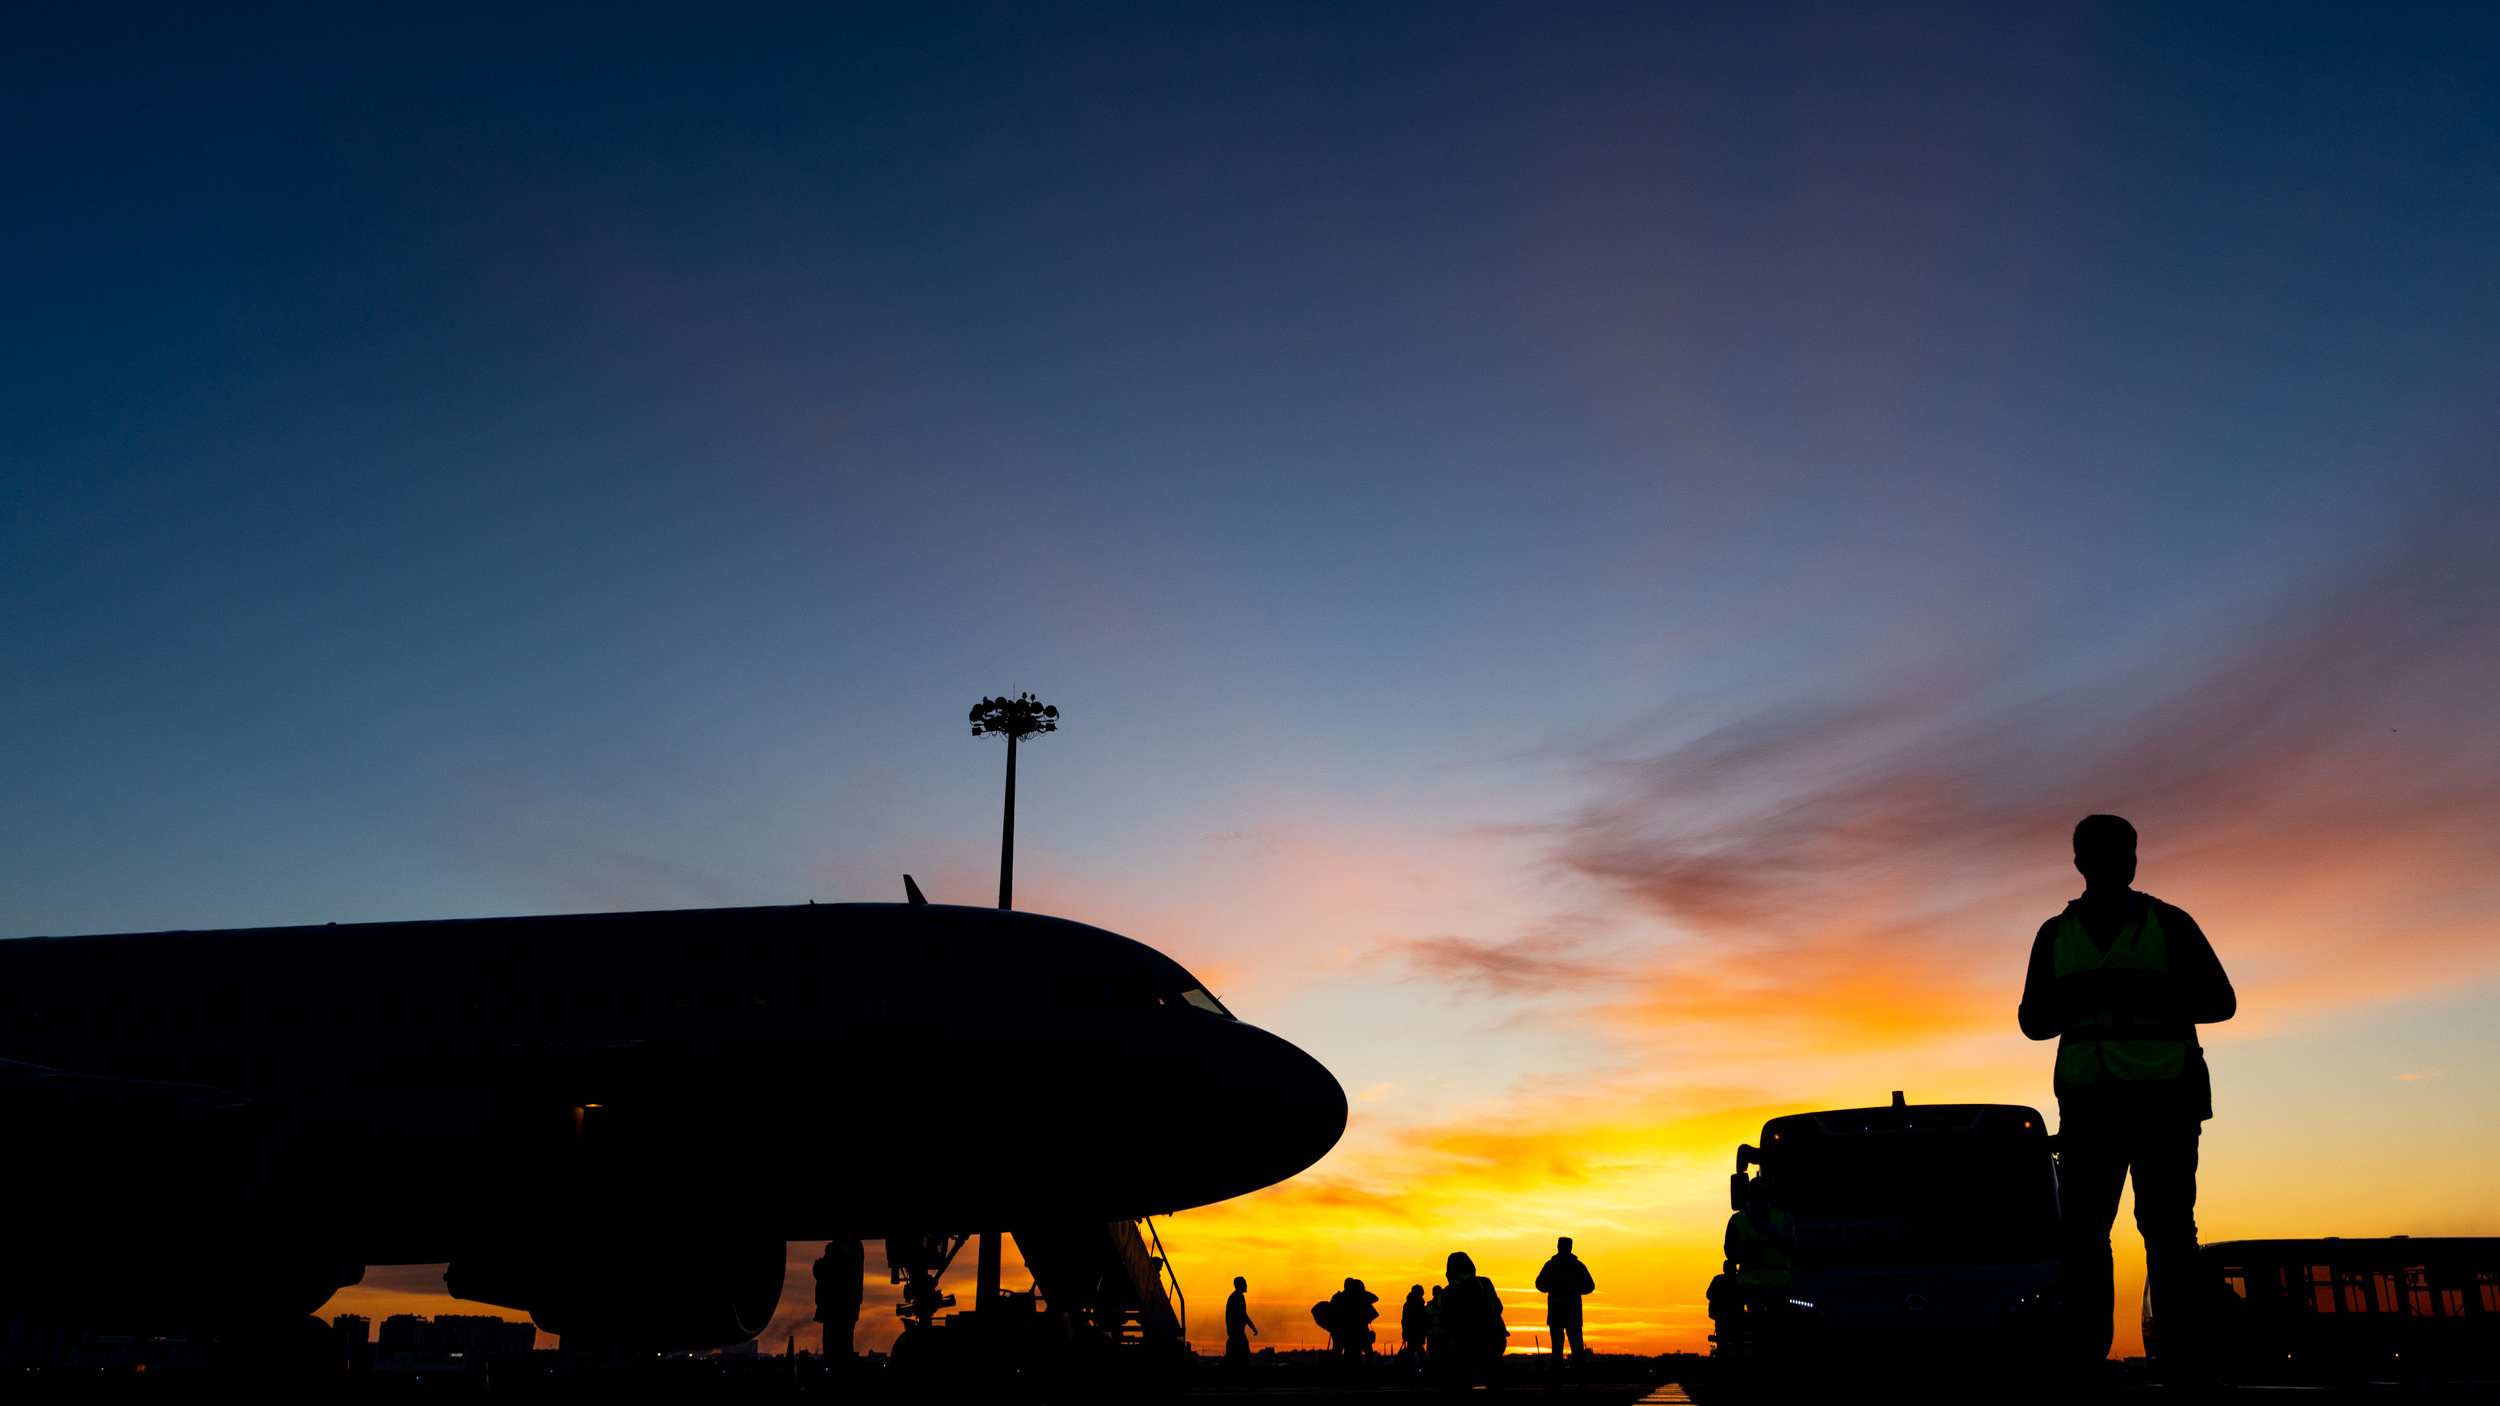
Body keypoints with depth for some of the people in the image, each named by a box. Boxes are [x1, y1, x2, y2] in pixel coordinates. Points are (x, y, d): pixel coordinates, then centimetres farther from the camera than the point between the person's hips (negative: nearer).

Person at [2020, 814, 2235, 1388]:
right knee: (2082, 1228, -5)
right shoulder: (2056, 935, 11)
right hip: (2088, 1101, 2)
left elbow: (2219, 1000, 0)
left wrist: (2140, 991, -16)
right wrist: (2074, 995, -12)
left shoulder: (2170, 924, 5)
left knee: (2167, 1227, -8)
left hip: (2163, 1098, -2)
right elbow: (2034, 1022, 10)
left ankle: (2184, 1357, -6)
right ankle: (2083, 1361, -4)